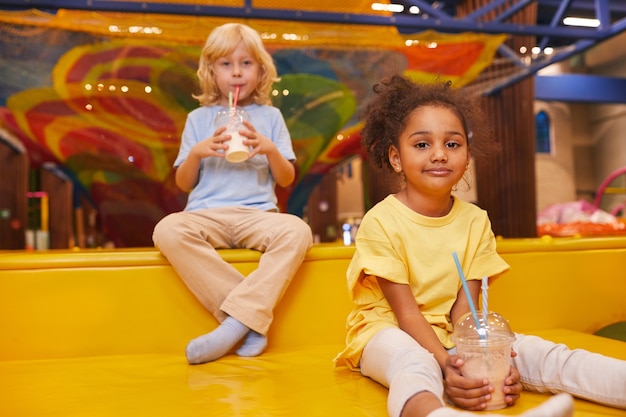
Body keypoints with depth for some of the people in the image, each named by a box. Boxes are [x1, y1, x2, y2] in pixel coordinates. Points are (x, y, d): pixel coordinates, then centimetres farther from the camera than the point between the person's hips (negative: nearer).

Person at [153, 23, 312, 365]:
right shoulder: (199, 118, 15)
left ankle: (235, 322, -31)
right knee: (167, 231, -32)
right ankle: (252, 320, -27)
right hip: (206, 214, 1)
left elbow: (286, 179, 11)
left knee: (297, 231, -32)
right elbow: (183, 183, 13)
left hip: (257, 214, 0)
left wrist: (270, 149, -9)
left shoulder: (270, 116, 15)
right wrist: (196, 152, -7)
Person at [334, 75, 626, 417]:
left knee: (540, 353, -16)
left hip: (453, 336, 6)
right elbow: (406, 312, -17)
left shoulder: (475, 221, 1)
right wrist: (446, 366, -32)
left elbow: (464, 306, -5)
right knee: (413, 364, -40)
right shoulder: (380, 222, -14)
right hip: (389, 332, -5)